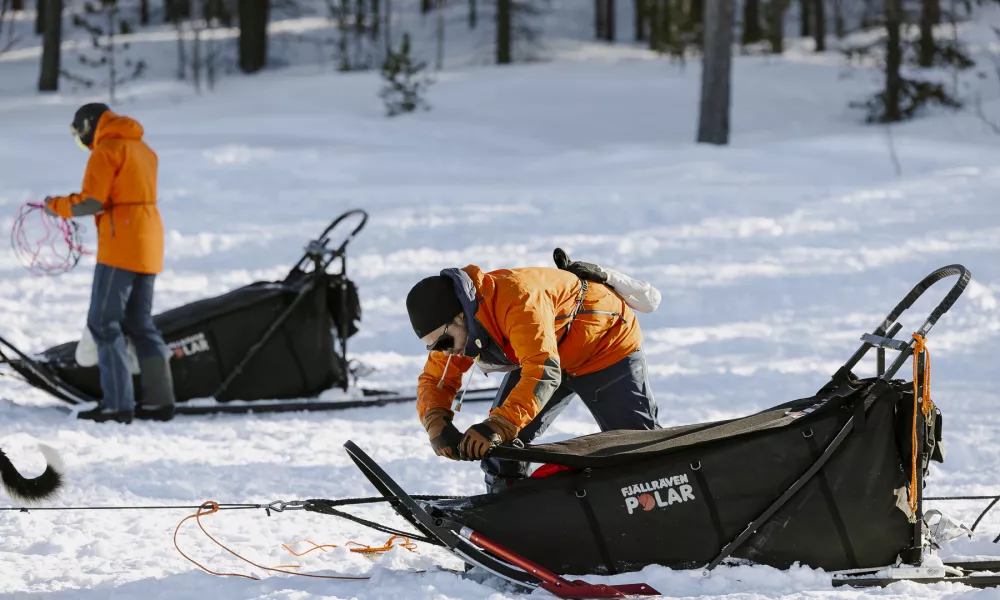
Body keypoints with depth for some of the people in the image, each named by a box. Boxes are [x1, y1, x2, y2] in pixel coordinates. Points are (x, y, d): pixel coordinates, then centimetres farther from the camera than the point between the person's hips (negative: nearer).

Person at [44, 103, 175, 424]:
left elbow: (91, 203, -16)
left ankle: (118, 405, -10)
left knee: (104, 323, -5)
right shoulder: (142, 149, 18)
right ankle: (160, 401, 12)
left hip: (121, 246, -9)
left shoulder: (107, 149, -9)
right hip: (148, 247, 9)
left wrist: (57, 205, 0)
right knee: (140, 323, 14)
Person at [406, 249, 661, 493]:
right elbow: (434, 380, -7)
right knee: (503, 445, -3)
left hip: (606, 341, -7)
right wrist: (437, 426, -28)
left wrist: (497, 427, -56)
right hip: (538, 353, 7)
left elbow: (543, 373, -47)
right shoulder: (453, 329, -16)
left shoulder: (518, 300, -42)